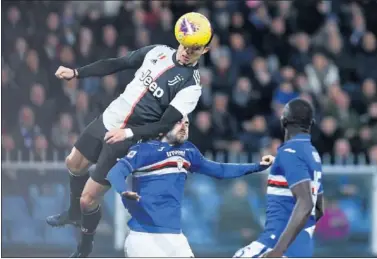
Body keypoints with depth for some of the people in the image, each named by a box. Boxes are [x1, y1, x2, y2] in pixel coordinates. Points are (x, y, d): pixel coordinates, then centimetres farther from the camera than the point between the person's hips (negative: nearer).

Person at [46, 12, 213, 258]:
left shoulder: (191, 86, -19)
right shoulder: (158, 52, -3)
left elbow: (166, 125, -21)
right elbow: (117, 64, 6)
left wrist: (129, 133, -32)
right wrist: (76, 73, 0)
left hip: (128, 141, -6)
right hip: (108, 120, 6)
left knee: (88, 198, -4)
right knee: (74, 164, 25)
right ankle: (75, 213, 52)